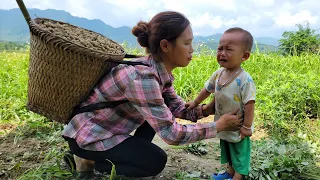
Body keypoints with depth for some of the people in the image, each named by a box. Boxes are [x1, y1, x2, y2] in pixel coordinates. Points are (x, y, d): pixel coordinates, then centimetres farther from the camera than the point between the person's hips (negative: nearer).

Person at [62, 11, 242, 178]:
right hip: (87, 134, -8)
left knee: (164, 106, 2)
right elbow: (172, 134, -30)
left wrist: (206, 110, -14)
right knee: (156, 161, -10)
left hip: (110, 125, 8)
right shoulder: (142, 77, -34)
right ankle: (92, 161, 6)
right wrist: (218, 125, -21)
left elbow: (177, 107, 4)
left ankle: (134, 152, 14)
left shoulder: (161, 70, -6)